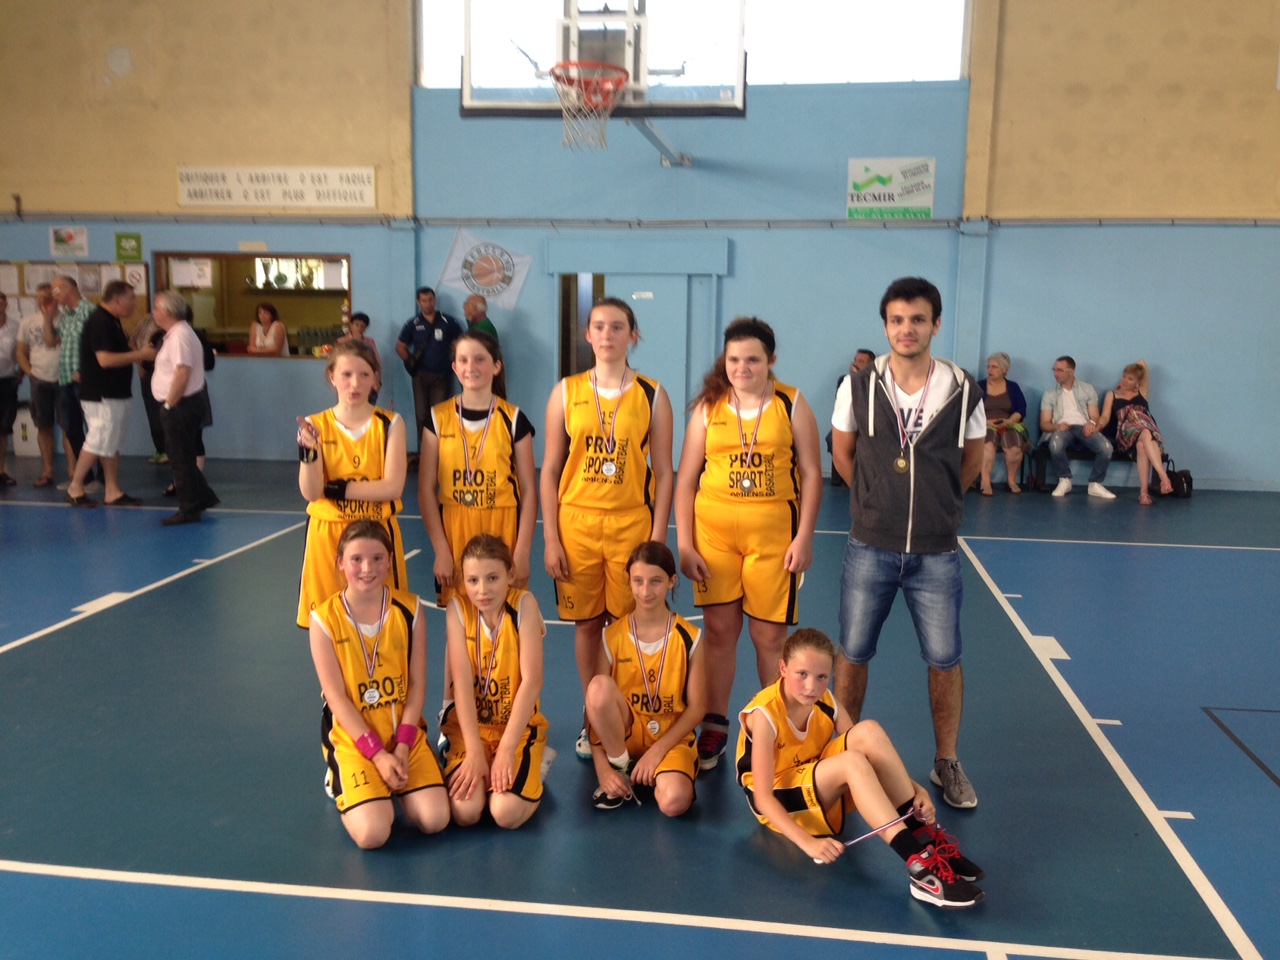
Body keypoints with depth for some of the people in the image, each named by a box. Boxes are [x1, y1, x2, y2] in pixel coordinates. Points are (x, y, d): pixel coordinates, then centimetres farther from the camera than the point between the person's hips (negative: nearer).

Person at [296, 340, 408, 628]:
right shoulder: (316, 425, -1)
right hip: (328, 536, 1)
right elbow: (311, 493, -9)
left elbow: (392, 487, -13)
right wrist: (309, 450, -25)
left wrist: (336, 488, -14)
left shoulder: (390, 424, -3)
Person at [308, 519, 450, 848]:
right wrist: (378, 754, -15)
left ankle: (395, 783, 16)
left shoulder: (410, 610, -3)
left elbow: (417, 685, -1)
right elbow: (336, 697, -10)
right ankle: (340, 779, 11)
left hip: (404, 730, 2)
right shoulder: (325, 618, -9)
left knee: (435, 819, -16)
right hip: (352, 735, -2)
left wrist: (402, 746, -11)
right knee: (372, 834, -21)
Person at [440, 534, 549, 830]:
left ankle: (532, 767, 9)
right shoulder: (457, 609, -10)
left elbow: (532, 681, -17)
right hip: (469, 722, 1)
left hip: (519, 723, -1)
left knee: (506, 814, -22)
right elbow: (463, 684, -15)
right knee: (465, 812, -21)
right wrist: (474, 752, -21)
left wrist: (506, 749, -20)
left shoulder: (524, 604, -14)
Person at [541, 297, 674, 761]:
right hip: (577, 522, 1)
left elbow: (663, 471, 1)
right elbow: (550, 470, 4)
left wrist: (658, 539, -5)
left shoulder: (652, 395, 1)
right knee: (586, 624, 9)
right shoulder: (566, 392, 3)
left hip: (632, 523, -1)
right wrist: (550, 539, -2)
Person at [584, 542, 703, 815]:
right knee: (599, 685, -30)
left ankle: (654, 774, 4)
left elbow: (696, 707, -5)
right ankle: (621, 768, -9)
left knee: (674, 802, -31)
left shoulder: (690, 638, -7)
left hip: (671, 736, -1)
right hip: (622, 734, 1)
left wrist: (658, 750, -14)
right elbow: (595, 701, -8)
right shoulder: (612, 636, -6)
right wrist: (601, 766, -17)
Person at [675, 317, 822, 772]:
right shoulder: (708, 407, 4)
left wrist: (804, 537, -7)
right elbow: (686, 479, 5)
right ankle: (714, 728, 22)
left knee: (769, 635, 4)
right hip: (713, 529, 2)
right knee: (720, 629, 7)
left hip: (774, 532, -1)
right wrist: (685, 544, -1)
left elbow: (811, 474, 1)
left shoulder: (791, 404, 1)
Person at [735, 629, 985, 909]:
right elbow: (762, 798, -28)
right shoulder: (764, 715, -25)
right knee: (852, 762, -36)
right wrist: (808, 843, -40)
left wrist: (916, 790, -27)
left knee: (869, 731, -25)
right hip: (780, 803, -6)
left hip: (818, 779, 6)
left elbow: (872, 757, -10)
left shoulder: (824, 702, -7)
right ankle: (919, 865, -42)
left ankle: (925, 836, -26)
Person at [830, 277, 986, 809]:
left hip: (936, 551, 0)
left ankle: (947, 763, 26)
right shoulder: (859, 387, -5)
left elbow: (971, 460, 10)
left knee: (945, 659, 7)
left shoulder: (963, 391, -5)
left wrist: (935, 502, 11)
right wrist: (877, 500, 9)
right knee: (853, 653, 9)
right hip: (870, 547, 0)